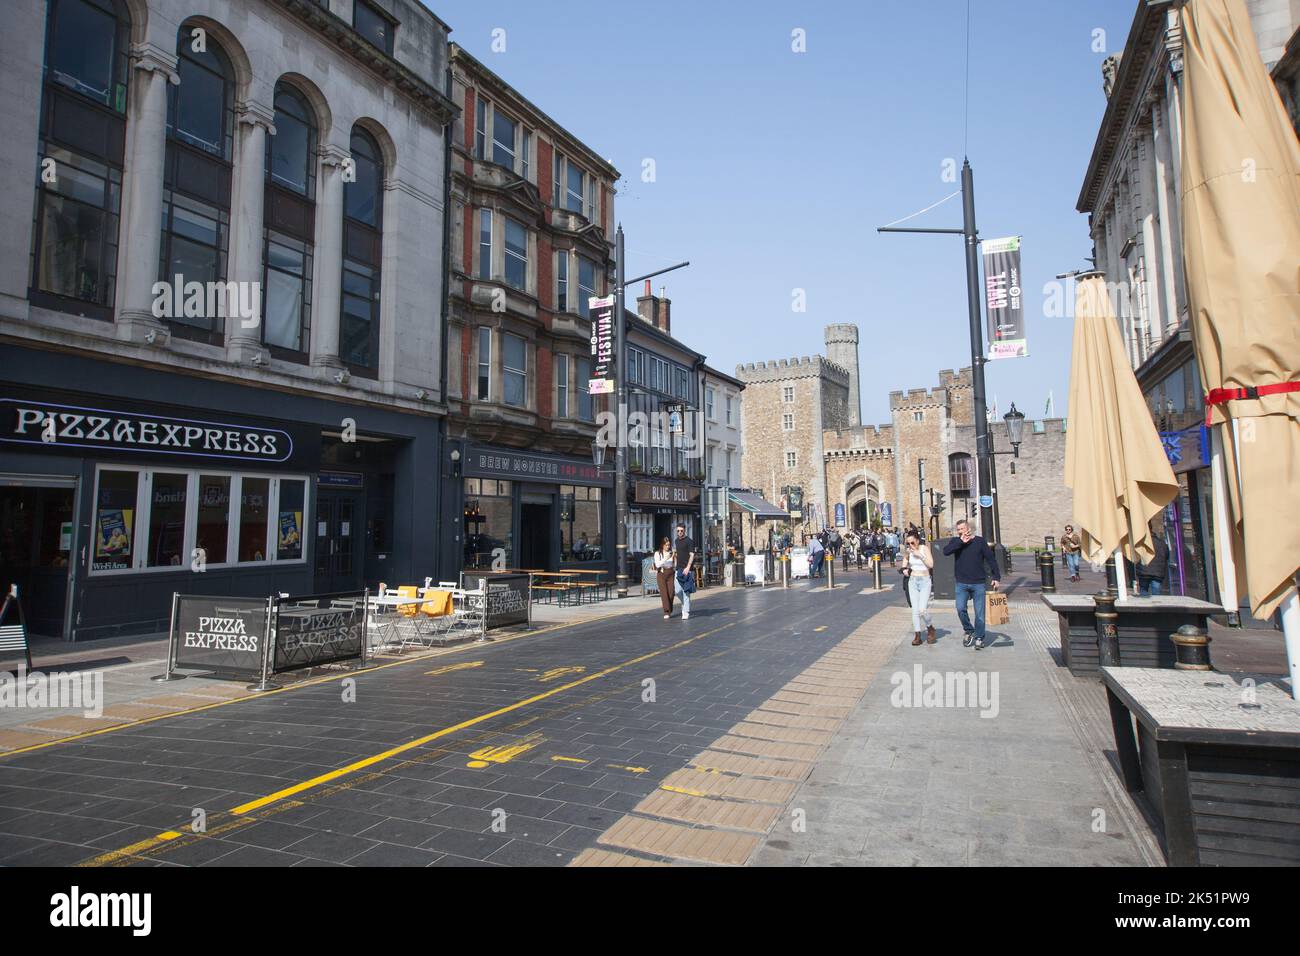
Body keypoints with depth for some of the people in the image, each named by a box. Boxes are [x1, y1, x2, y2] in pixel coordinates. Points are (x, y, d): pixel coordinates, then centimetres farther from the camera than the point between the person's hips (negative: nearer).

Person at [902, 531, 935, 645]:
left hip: (925, 581, -4)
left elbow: (931, 565, -16)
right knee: (915, 610, 1)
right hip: (913, 581, 4)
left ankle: (930, 628, 14)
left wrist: (919, 555, -20)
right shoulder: (909, 551, 4)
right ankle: (918, 636, 8)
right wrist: (904, 568, 11)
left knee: (922, 609, -14)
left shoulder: (924, 548, -8)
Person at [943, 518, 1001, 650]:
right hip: (961, 583, 1)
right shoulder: (956, 542, 4)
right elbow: (945, 551, -14)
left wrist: (996, 577, -4)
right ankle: (969, 632, 13)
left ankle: (979, 638, 16)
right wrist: (961, 542, -17)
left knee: (979, 613, 3)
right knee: (960, 609, -10)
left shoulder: (979, 541, 0)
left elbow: (991, 559, 2)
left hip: (978, 583, -1)